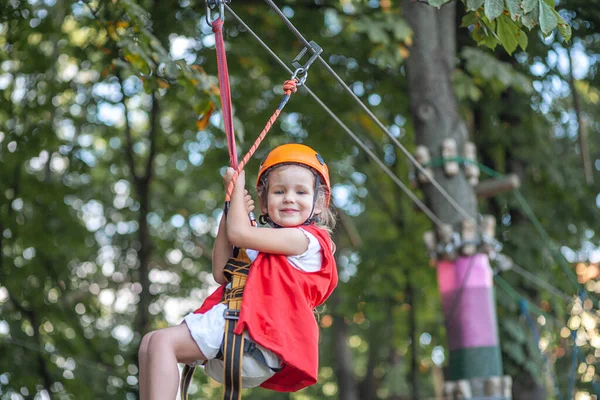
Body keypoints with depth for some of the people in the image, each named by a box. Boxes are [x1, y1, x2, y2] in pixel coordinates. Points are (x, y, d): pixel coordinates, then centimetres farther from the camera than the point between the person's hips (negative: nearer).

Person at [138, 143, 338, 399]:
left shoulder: (307, 238, -2)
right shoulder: (268, 243, 27)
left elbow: (239, 233, -8)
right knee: (150, 343, 8)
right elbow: (221, 273, 18)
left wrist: (237, 186, 9)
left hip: (257, 336, -10)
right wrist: (229, 213, 13)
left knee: (162, 341, -21)